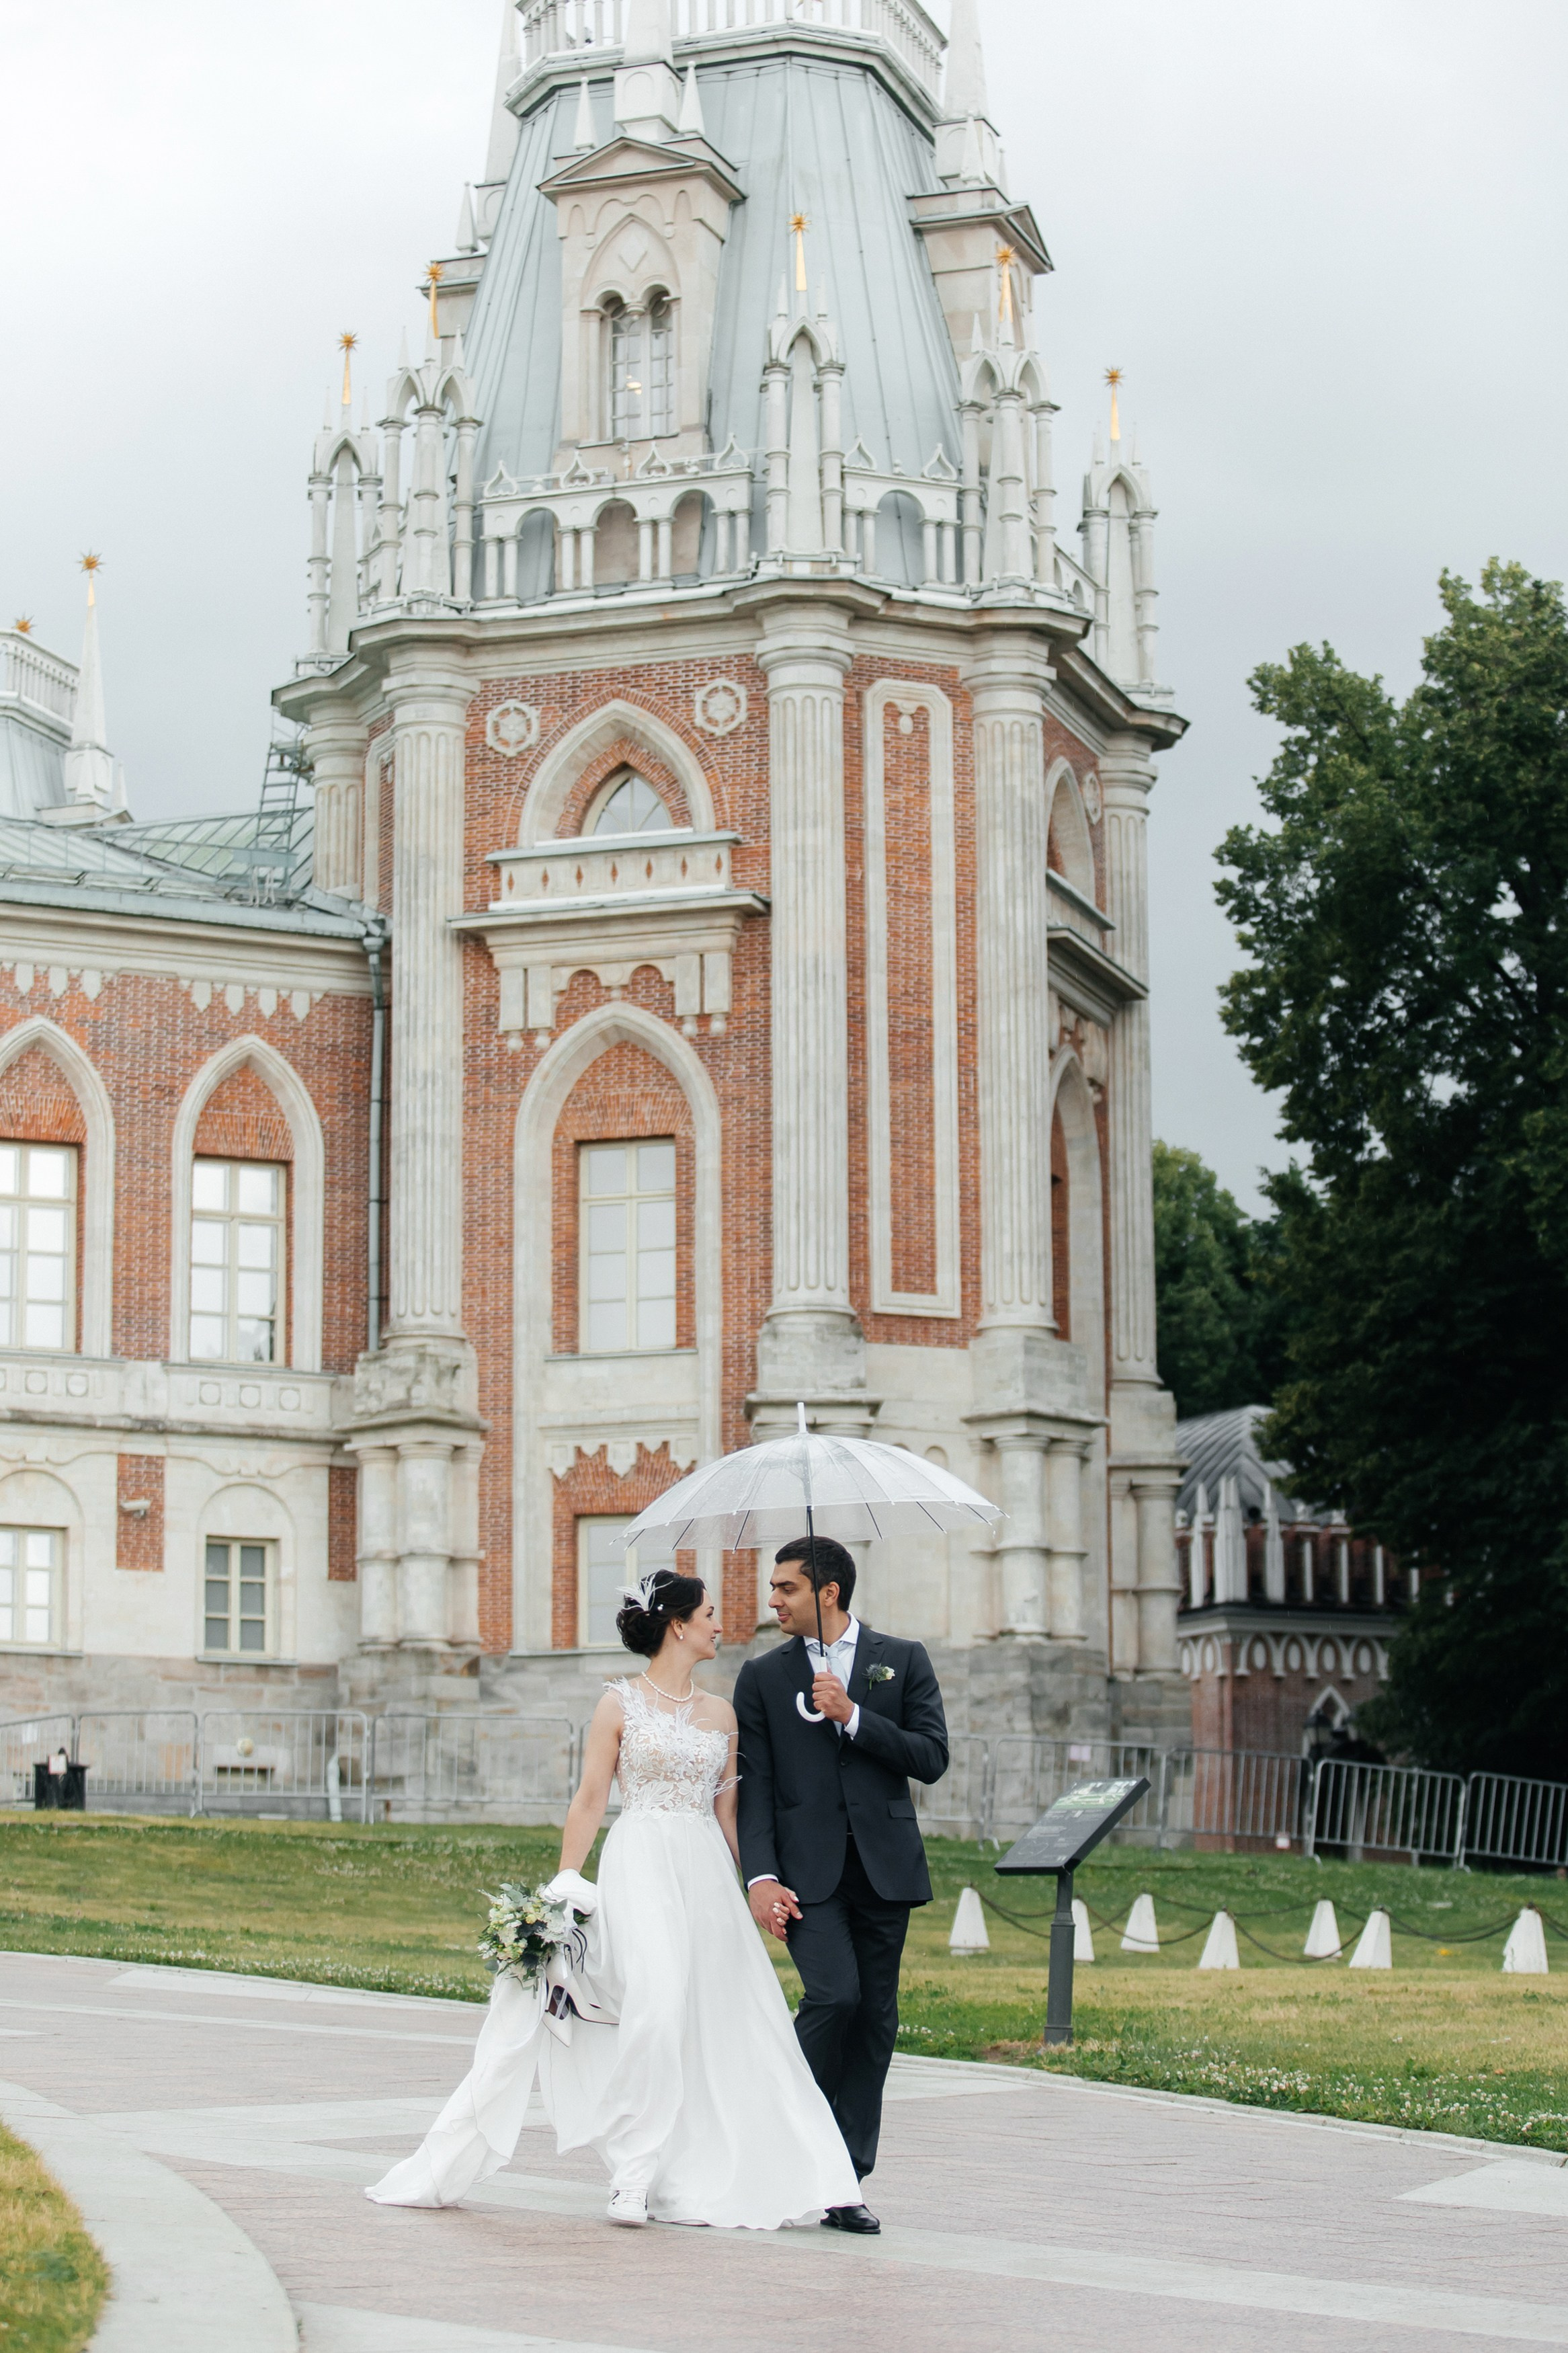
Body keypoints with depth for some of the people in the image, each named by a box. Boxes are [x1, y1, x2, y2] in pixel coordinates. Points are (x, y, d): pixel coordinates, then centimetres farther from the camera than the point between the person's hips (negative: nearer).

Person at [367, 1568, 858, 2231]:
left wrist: (756, 1888, 12)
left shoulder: (720, 1713, 15)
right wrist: (563, 1889, -6)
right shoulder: (620, 1704, 1)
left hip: (706, 1877, 5)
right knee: (657, 2002, -23)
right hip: (640, 1870, -5)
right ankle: (635, 2173, -17)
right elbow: (590, 1802, 0)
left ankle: (701, 2181, 6)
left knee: (716, 2022, -1)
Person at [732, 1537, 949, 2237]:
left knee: (875, 2021, 1)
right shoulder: (763, 1677, 9)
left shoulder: (903, 1660, 9)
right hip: (805, 1870, -1)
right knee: (835, 1995, -19)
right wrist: (760, 1876, -8)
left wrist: (852, 1717, -9)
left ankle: (848, 2180, 7)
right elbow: (754, 1785, 4)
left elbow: (931, 1758, 1)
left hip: (883, 1865, 1)